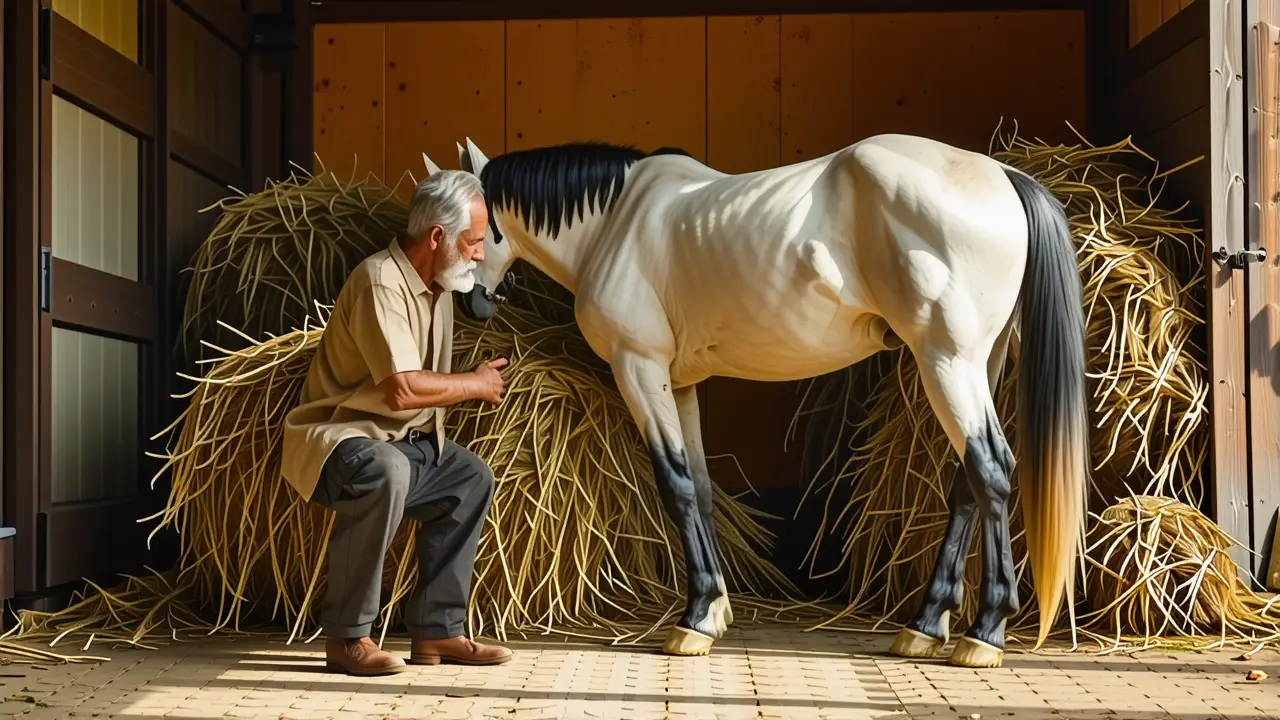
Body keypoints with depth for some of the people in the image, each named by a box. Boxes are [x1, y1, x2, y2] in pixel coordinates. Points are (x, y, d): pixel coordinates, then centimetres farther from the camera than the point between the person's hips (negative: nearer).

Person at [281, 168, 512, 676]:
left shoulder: (437, 287, 10)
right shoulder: (381, 282, -21)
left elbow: (430, 384, 21)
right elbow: (402, 388, -29)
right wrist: (476, 385, -15)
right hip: (334, 437, -10)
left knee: (471, 478, 8)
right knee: (385, 473, -37)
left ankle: (436, 629, 9)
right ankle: (346, 637, -24)